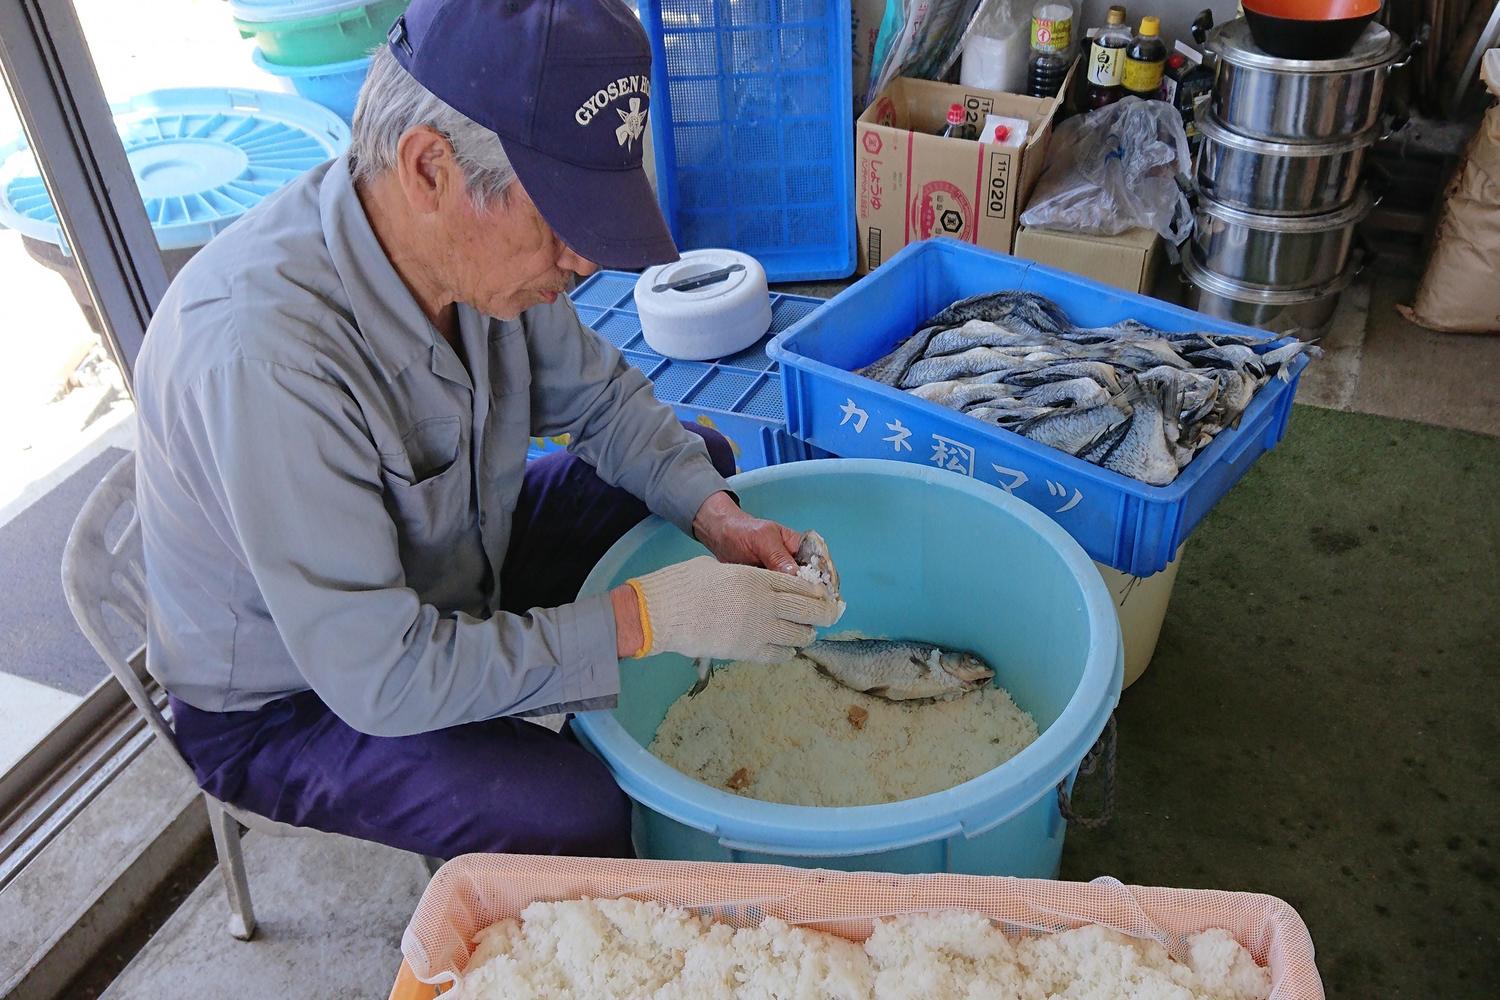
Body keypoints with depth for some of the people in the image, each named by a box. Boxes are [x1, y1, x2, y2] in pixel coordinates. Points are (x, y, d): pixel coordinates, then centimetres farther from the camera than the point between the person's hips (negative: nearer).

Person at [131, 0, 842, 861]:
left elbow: (598, 398, 0)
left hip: (451, 566, 7)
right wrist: (648, 616, -33)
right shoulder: (260, 353, -39)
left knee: (704, 460, 6)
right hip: (289, 705, -7)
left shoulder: (478, 243, -17)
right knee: (581, 816, -29)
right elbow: (379, 678, -35)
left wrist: (717, 517, -16)